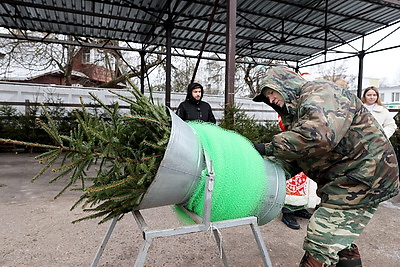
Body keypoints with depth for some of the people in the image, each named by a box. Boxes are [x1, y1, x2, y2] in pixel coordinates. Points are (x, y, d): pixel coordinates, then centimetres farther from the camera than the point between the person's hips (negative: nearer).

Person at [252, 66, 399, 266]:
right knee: (339, 239, 21)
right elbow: (292, 163, 8)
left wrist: (270, 148, -27)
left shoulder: (320, 93, -15)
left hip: (362, 179, -10)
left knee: (320, 245, -8)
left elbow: (320, 134, -37)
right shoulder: (297, 112, 15)